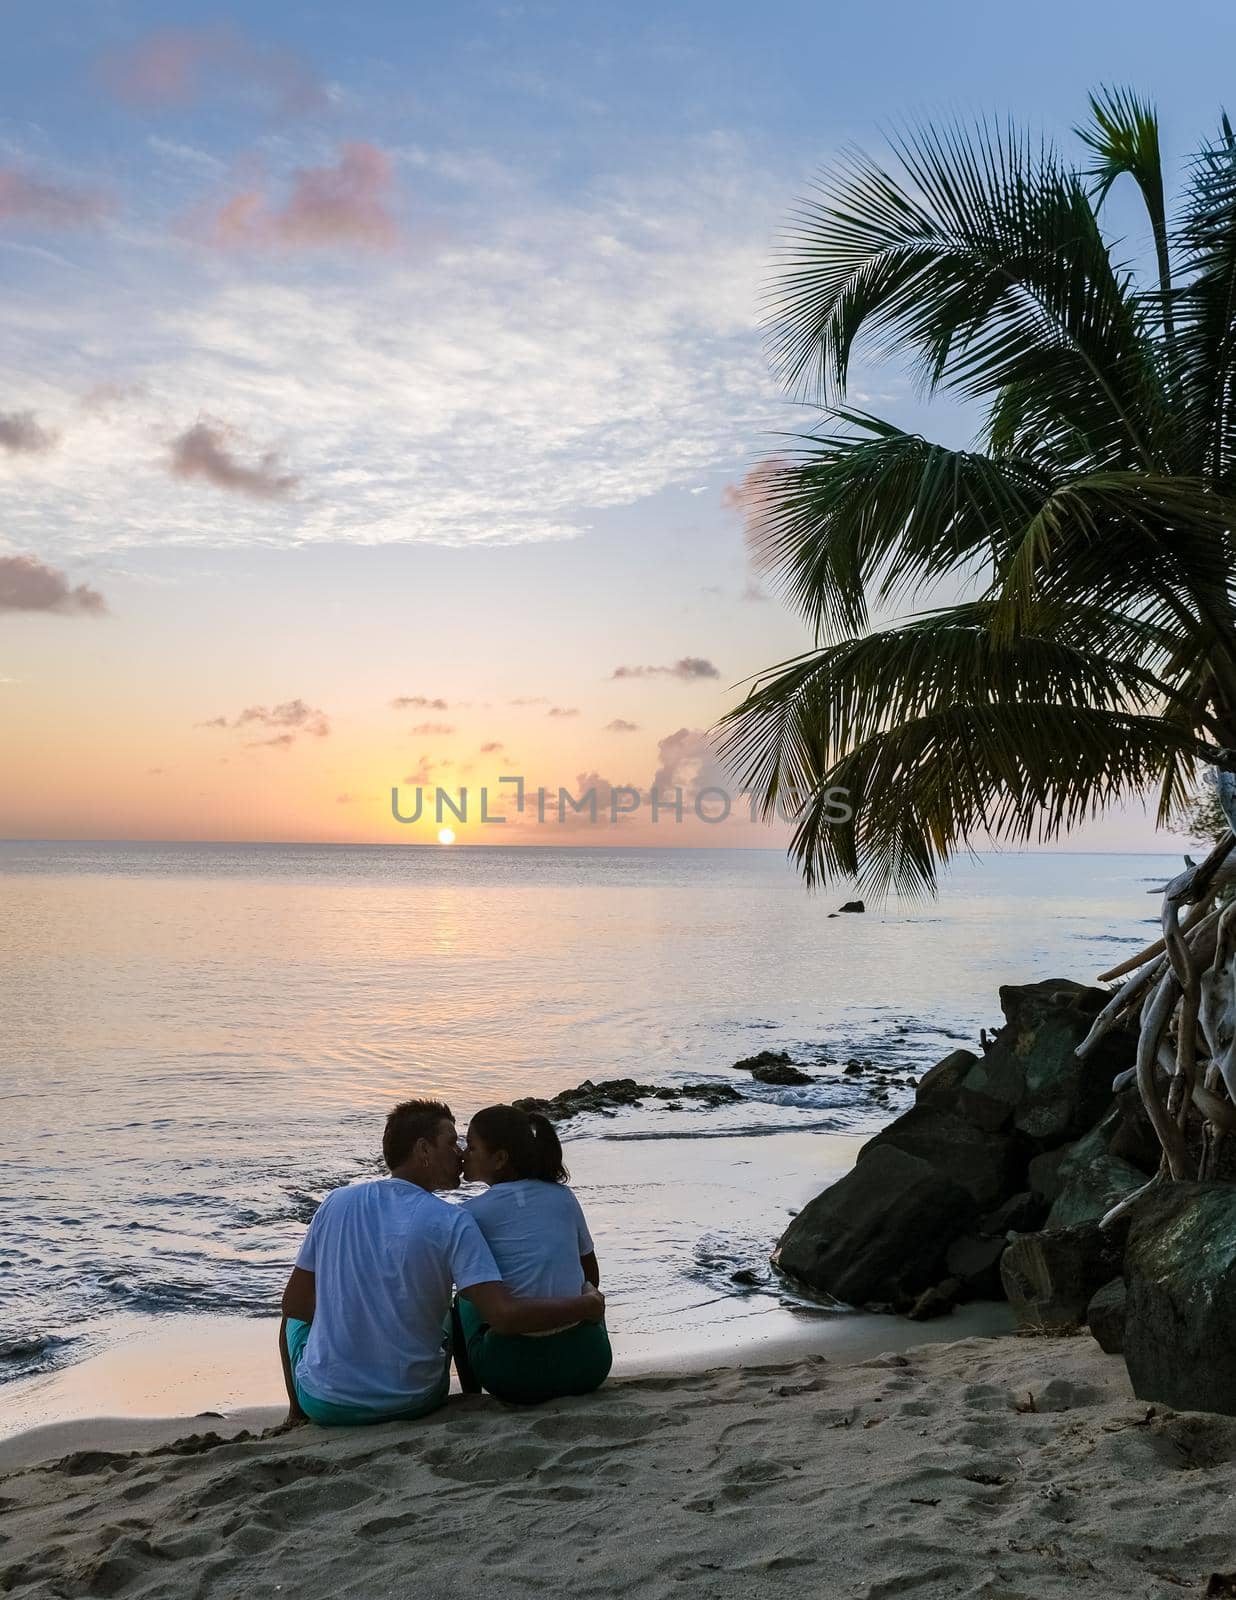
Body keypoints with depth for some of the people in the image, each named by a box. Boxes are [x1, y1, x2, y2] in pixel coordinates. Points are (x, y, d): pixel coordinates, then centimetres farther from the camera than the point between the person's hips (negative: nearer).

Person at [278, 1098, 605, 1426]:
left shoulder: (338, 1201, -3)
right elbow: (505, 1314, -23)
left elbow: (294, 1303, 6)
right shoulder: (453, 1223, -13)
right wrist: (587, 1304, -7)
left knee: (298, 1316, 30)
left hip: (324, 1403, 1)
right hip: (412, 1405, -1)